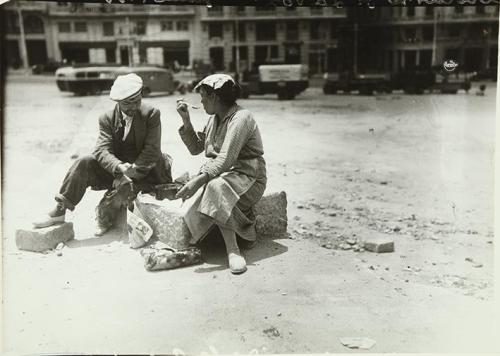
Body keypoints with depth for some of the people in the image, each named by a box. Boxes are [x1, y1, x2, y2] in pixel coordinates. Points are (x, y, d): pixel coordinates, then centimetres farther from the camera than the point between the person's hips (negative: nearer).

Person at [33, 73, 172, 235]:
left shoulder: (151, 114, -10)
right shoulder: (107, 119, -2)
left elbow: (152, 151, -14)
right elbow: (102, 151, -15)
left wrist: (131, 173, -24)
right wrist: (119, 167, -35)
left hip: (143, 172, -3)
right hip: (115, 171, 3)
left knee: (125, 187, -34)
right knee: (84, 163, -20)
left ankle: (104, 218, -5)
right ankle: (59, 211, -16)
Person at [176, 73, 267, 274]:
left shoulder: (241, 118, -14)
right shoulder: (214, 119, 14)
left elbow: (226, 159, -26)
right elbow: (195, 148, 19)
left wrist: (199, 180, -36)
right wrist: (186, 121, 9)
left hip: (248, 178, -7)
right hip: (219, 174, 7)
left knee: (217, 186, -36)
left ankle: (232, 249, -34)